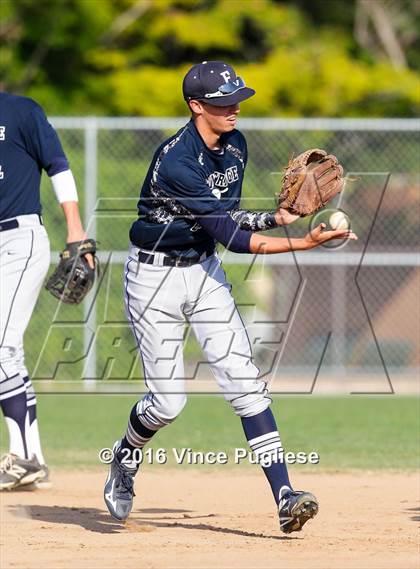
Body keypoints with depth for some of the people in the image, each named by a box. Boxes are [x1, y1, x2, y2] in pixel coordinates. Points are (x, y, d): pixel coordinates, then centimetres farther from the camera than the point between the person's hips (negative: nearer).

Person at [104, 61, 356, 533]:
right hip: (154, 277, -6)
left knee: (244, 382, -9)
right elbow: (231, 236, -30)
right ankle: (126, 456, 31)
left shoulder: (235, 146, -1)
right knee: (168, 400, -4)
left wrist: (277, 217, -1)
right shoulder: (176, 162, -27)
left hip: (204, 272, 6)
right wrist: (304, 243, -34)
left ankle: (283, 497, -16)